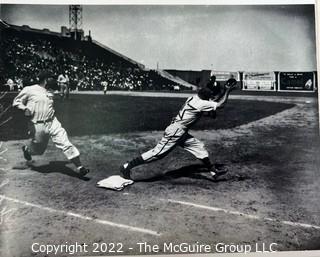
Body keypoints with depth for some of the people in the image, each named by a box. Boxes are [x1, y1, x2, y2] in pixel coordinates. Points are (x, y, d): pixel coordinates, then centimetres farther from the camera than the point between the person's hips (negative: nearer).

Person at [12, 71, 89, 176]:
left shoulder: (50, 92, 12)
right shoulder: (29, 90, -6)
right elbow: (16, 102, 0)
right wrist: (25, 108, -17)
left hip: (52, 122, 4)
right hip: (38, 126, -4)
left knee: (65, 143, -9)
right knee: (39, 150, 15)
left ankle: (79, 167, -9)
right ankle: (26, 149, 51)